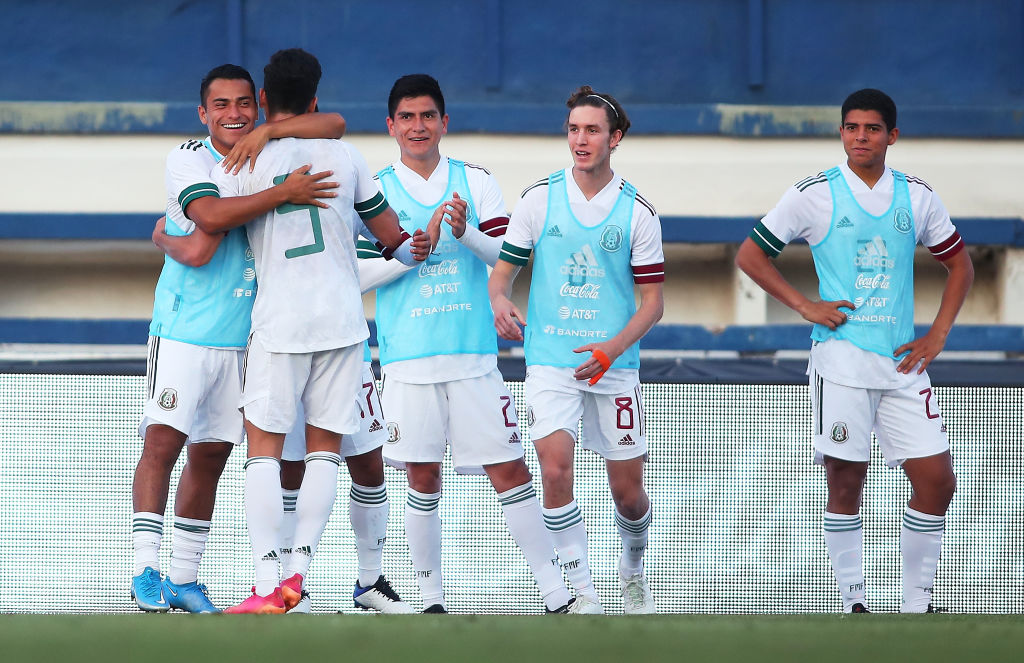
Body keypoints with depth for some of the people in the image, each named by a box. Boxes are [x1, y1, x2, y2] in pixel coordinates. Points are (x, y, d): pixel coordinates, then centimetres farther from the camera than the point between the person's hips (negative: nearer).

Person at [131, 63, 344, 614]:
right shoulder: (187, 159, -6)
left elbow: (333, 126, -3)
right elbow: (210, 213, -24)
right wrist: (284, 193, -31)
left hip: (242, 338, 5)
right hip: (183, 334, -5)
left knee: (210, 458, 8)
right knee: (162, 444, -12)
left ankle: (184, 577, 14)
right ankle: (146, 571, -9)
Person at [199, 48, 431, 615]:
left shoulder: (244, 165, -5)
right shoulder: (344, 156, 5)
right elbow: (393, 237, 14)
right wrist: (409, 250, 36)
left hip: (278, 323, -3)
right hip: (343, 316, 3)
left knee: (264, 449, 0)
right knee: (325, 448, 8)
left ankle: (267, 585, -10)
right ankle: (297, 570, -3)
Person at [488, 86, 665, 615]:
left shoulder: (638, 212, 0)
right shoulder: (538, 199, 2)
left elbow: (652, 300, 1)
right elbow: (504, 268, 9)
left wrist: (614, 348, -16)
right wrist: (500, 303, -15)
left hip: (613, 364, 0)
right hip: (549, 358, 0)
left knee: (628, 491, 5)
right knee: (555, 466, -21)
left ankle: (633, 570, 36)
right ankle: (581, 591, -11)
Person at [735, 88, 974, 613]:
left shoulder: (916, 196, 9)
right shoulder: (814, 195, 0)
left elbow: (959, 263, 20)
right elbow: (750, 255, 6)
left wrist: (937, 335, 8)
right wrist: (803, 305, -3)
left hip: (902, 360, 3)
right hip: (840, 360, -3)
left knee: (936, 480, -3)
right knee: (845, 485, -3)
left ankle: (917, 603, 9)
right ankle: (853, 600, 9)